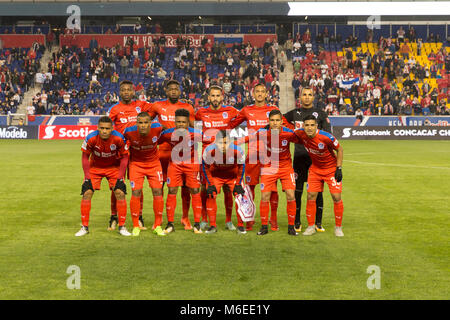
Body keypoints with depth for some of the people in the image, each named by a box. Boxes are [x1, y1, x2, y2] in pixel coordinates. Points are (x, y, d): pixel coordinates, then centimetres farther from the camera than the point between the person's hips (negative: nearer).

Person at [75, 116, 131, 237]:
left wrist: (120, 177, -13)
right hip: (95, 167, 0)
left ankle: (122, 227, -1)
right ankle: (84, 227, 0)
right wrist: (87, 176, -14)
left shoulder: (119, 138, -25)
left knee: (120, 193, -13)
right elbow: (85, 157, -9)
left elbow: (124, 157, -9)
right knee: (87, 193, -12)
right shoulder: (91, 138, -25)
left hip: (114, 167, 0)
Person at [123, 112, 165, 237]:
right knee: (136, 192, -9)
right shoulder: (129, 131, -23)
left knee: (157, 191, -5)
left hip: (154, 163, 1)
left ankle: (157, 225, 8)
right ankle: (135, 226, 4)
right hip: (136, 164, -1)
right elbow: (124, 142, 1)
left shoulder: (157, 128, -22)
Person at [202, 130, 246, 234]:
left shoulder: (237, 151, -32)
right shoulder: (209, 151, -30)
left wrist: (238, 184, -9)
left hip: (233, 175, 0)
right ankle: (212, 226, -2)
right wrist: (210, 184, -10)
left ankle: (240, 225, 1)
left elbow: (241, 167, -10)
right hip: (215, 175, 0)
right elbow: (205, 167, -9)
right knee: (210, 196, -14)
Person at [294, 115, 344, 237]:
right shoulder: (300, 134, -17)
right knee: (311, 196, -3)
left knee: (336, 197, -7)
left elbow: (339, 149, -12)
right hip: (315, 169, 3)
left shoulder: (326, 137, -27)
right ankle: (311, 226, 9)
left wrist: (339, 168, -13)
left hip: (331, 168, -3)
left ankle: (338, 227, 8)